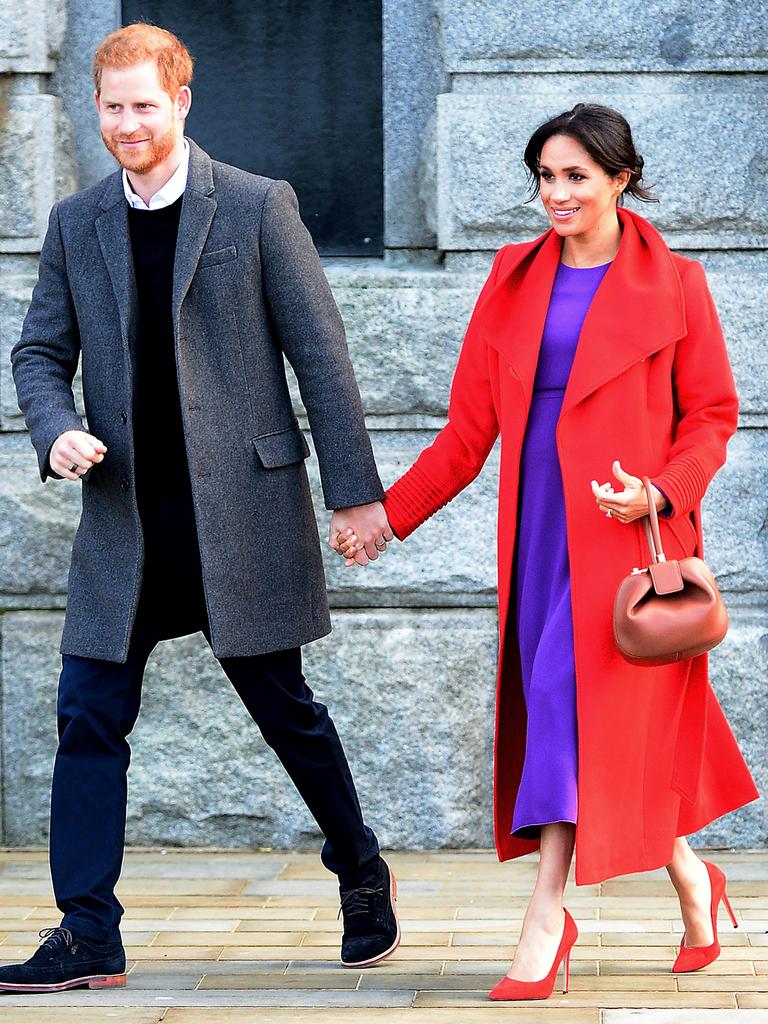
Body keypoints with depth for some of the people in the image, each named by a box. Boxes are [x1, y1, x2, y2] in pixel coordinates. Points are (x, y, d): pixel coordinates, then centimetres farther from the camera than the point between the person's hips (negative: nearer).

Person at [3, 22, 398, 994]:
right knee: (88, 718, -2)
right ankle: (87, 937, 3)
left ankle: (362, 875, 29)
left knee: (284, 709, 7)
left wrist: (354, 491, -5)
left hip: (241, 510, -3)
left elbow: (320, 354, -3)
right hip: (124, 515, 3)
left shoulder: (258, 207, -3)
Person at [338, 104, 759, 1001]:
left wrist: (660, 492, -16)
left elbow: (712, 416, 1)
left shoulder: (672, 285, 0)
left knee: (580, 700, -8)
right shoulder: (515, 279, 10)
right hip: (540, 525, 5)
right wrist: (390, 512, 4)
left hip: (626, 530, -4)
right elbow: (472, 424, 10)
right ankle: (688, 876, 23)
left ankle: (546, 920, -2)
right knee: (551, 703, 5)